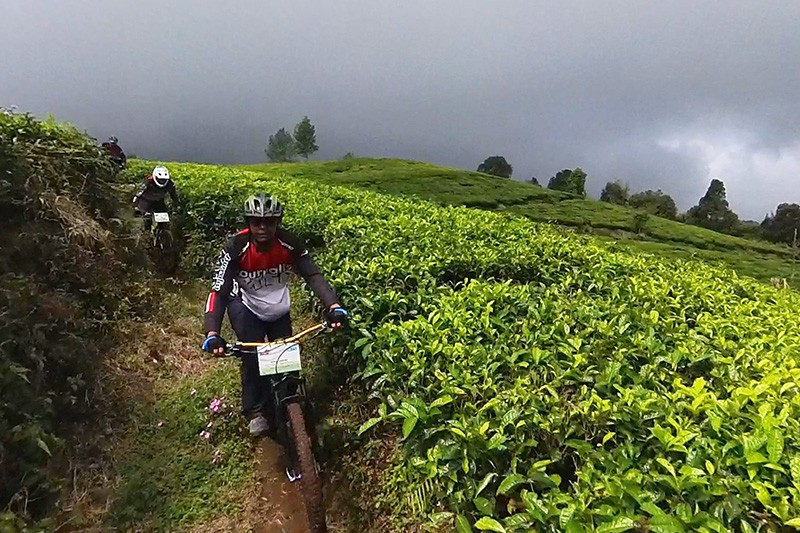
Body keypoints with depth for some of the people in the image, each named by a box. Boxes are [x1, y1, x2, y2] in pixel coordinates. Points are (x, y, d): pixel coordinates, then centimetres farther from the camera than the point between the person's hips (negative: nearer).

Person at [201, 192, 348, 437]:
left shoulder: (290, 244, -25)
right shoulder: (236, 248, -29)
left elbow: (314, 276, -30)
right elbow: (219, 290, -33)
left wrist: (334, 307, -47)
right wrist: (212, 334, -46)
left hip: (279, 311, 2)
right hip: (245, 307, -2)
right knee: (253, 355, -20)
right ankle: (255, 412, 2)